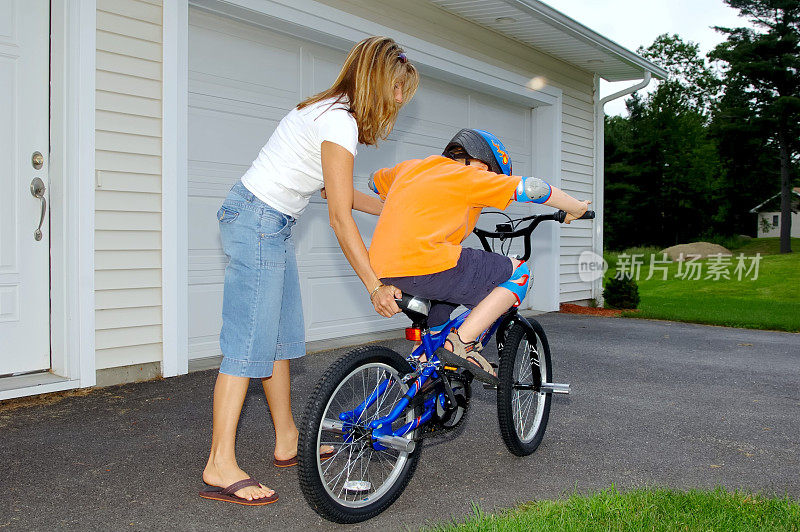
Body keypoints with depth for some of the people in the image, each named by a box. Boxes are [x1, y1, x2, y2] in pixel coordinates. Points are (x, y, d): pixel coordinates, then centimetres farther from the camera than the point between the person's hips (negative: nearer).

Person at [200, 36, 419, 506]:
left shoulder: (334, 112, 13)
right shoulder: (339, 122, -18)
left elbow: (338, 191, 20)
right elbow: (340, 217, -20)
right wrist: (375, 286, -16)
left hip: (272, 225, 10)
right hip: (256, 221, -10)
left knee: (284, 336, 12)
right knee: (250, 342, -9)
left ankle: (288, 443, 24)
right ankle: (220, 467, -1)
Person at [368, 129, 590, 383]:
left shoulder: (410, 167, 23)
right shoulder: (471, 176, 3)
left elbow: (375, 182, 41)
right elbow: (533, 188, -1)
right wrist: (576, 208, 15)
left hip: (384, 273, 8)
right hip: (427, 265, -8)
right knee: (518, 273, 5)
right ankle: (462, 343, -3)